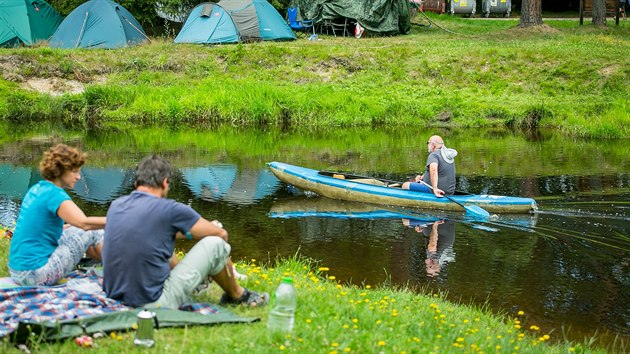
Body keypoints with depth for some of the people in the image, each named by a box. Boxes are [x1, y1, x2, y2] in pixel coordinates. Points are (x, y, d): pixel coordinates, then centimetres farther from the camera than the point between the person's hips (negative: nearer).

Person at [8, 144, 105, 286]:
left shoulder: (36, 189, 11)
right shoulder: (54, 194, -16)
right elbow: (85, 223, -29)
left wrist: (74, 226, 23)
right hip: (36, 273, -9)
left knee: (75, 231, 23)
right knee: (93, 232, 0)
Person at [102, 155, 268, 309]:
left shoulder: (116, 205, 6)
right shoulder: (169, 209, -12)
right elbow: (221, 234, 2)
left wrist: (184, 232, 37)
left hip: (115, 295, 7)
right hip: (154, 303, -7)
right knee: (215, 243, 1)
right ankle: (238, 296, 26)